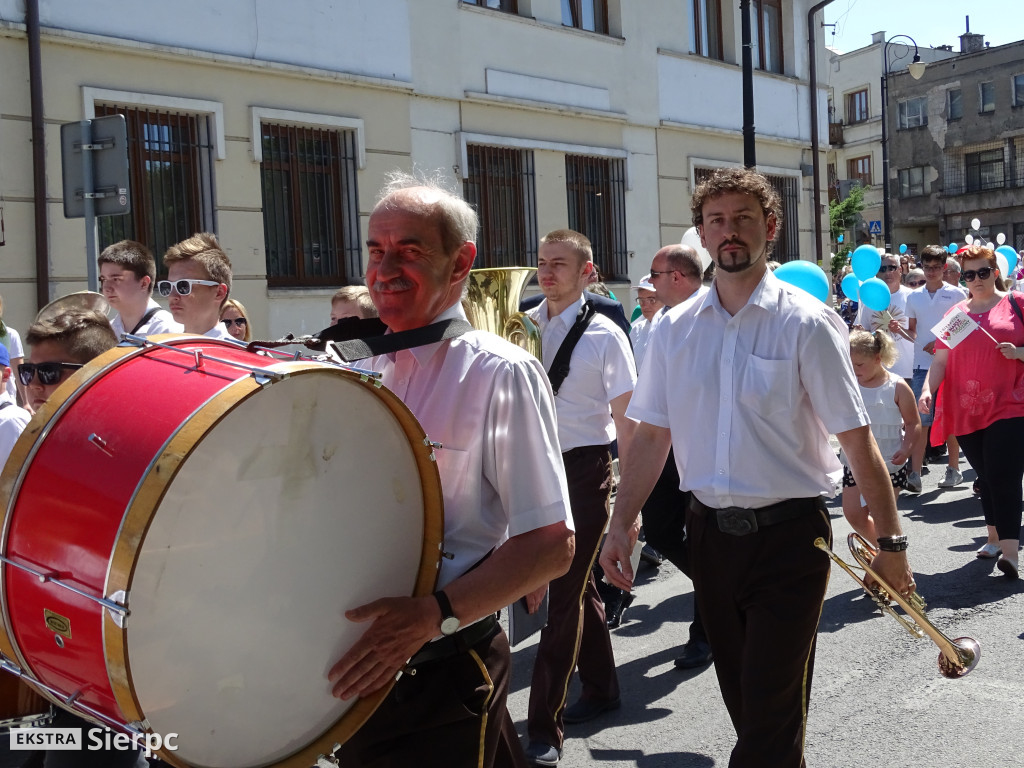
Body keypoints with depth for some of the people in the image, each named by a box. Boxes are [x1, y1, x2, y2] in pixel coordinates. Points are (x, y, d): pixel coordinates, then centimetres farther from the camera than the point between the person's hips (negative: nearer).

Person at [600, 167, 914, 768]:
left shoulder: (804, 323, -10)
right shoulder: (675, 329, 3)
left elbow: (857, 441, -10)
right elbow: (654, 434, 7)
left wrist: (891, 543, -10)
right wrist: (623, 523, 2)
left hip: (788, 533, -4)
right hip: (710, 531, 5)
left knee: (771, 715, 0)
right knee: (741, 698, 18)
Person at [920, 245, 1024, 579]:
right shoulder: (955, 313, 12)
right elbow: (941, 360, 6)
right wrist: (928, 388, -10)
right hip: (966, 410, 4)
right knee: (986, 476, 14)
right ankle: (995, 537, 27)